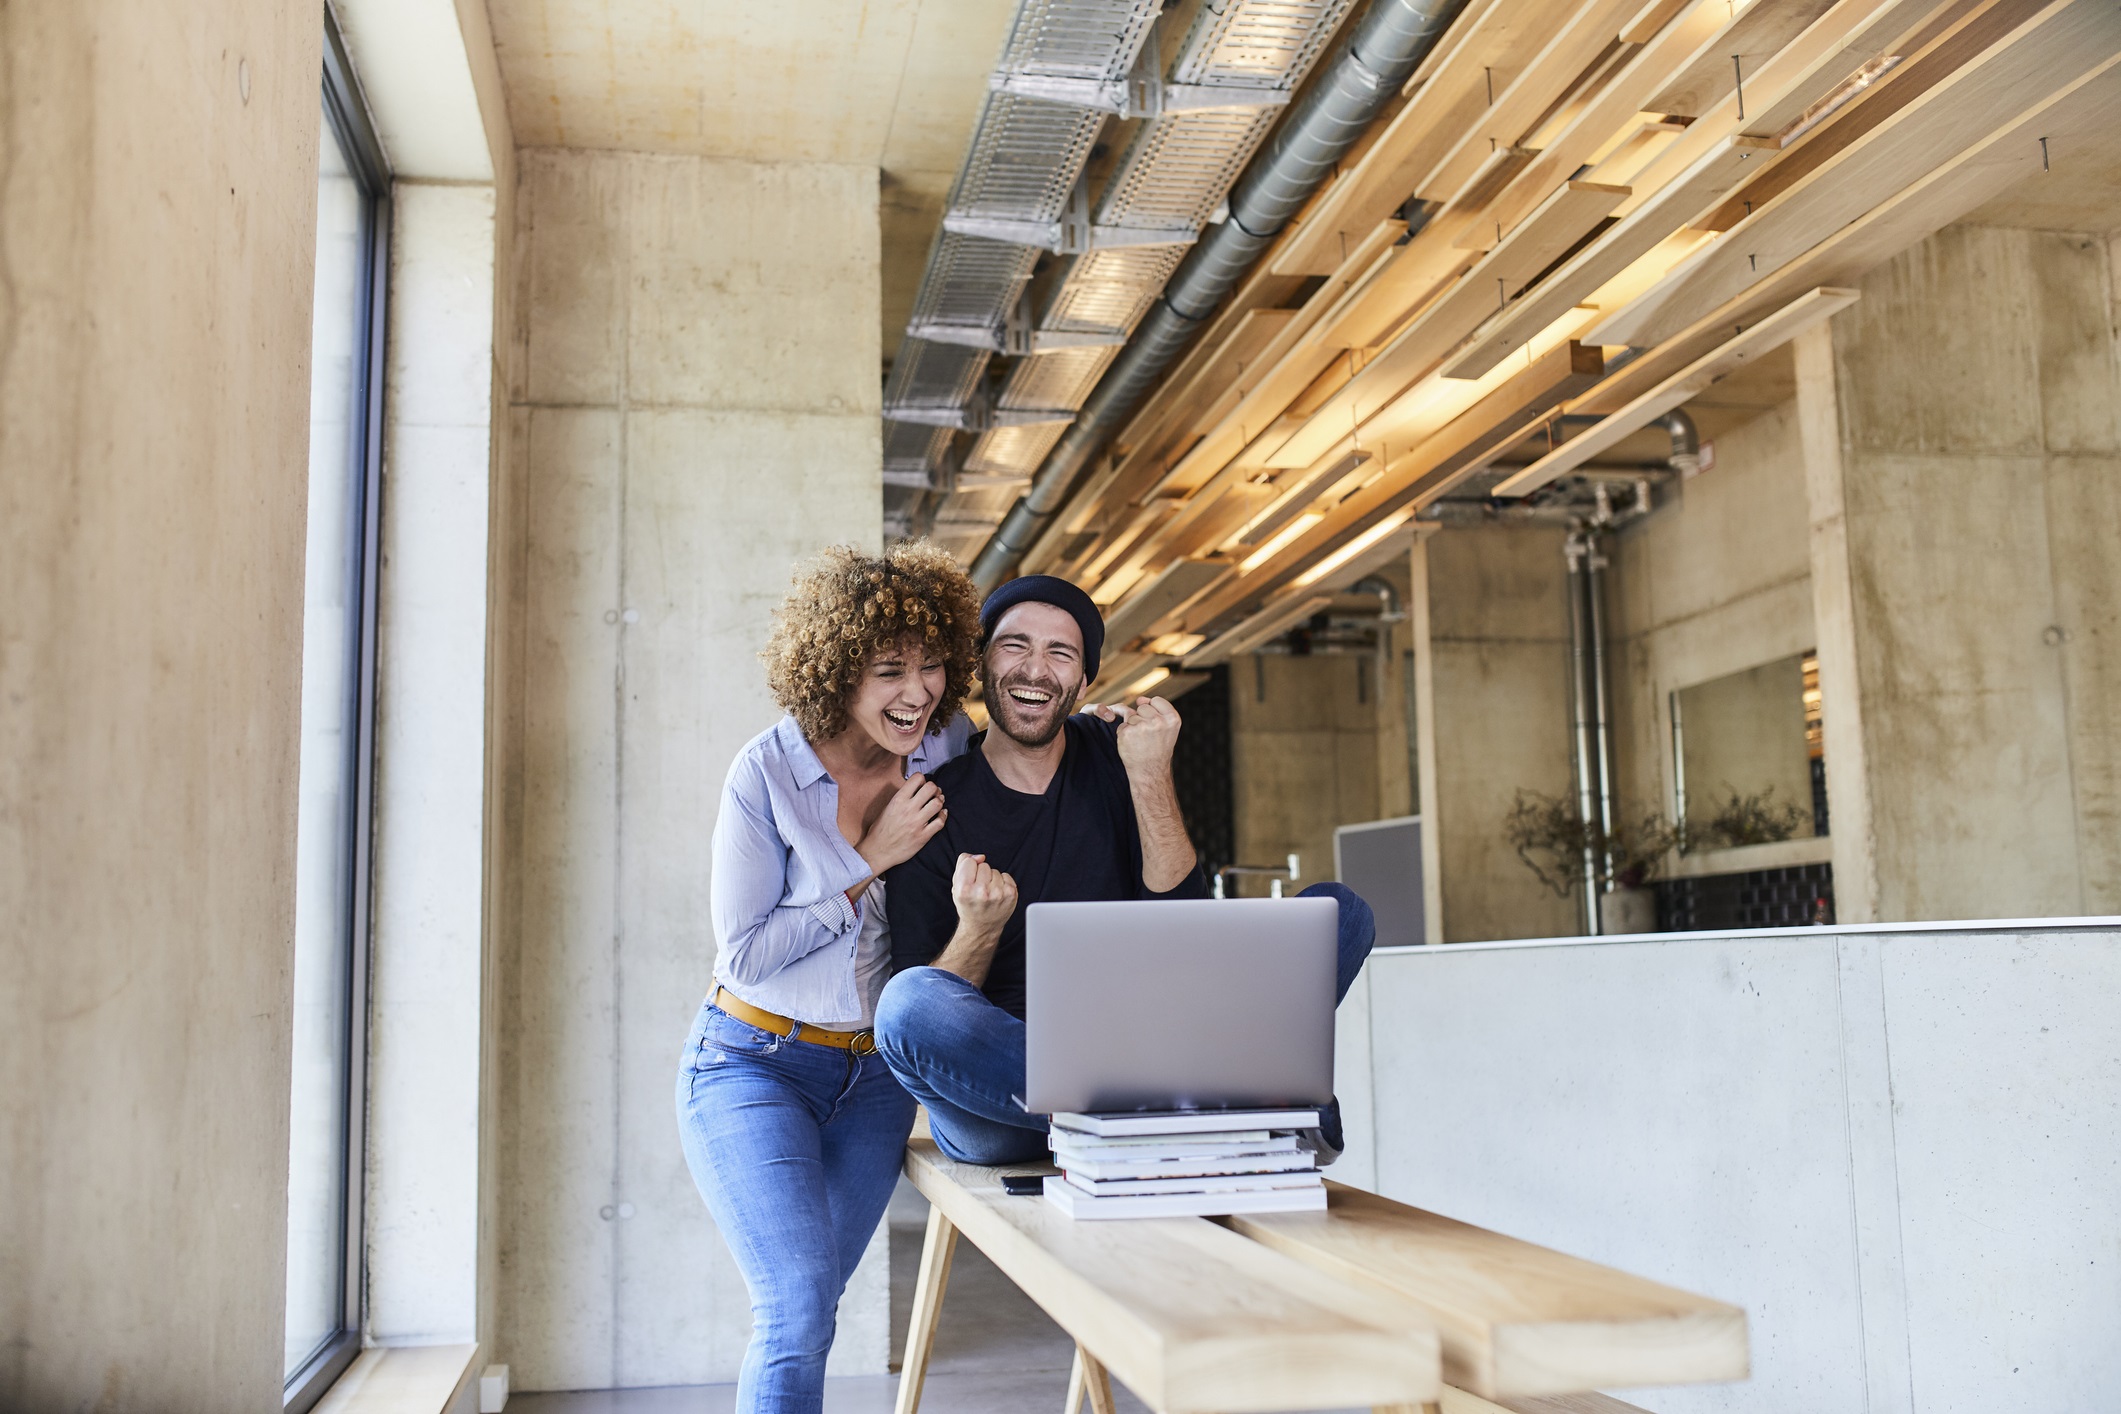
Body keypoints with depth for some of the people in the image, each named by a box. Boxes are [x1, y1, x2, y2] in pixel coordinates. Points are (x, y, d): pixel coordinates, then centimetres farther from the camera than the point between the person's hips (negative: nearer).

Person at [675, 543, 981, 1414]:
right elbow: (745, 952, -13)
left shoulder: (945, 752, -5)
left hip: (873, 1074, 5)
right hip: (754, 1062, -4)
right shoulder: (768, 772, -17)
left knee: (800, 1315, 12)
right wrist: (870, 860, -18)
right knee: (799, 1309, -18)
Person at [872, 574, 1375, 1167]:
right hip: (992, 1099, -3)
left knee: (1339, 910, -7)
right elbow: (913, 1020, -7)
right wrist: (977, 931, -26)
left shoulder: (1114, 750, 6)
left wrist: (1150, 777, -12)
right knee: (911, 1000, -38)